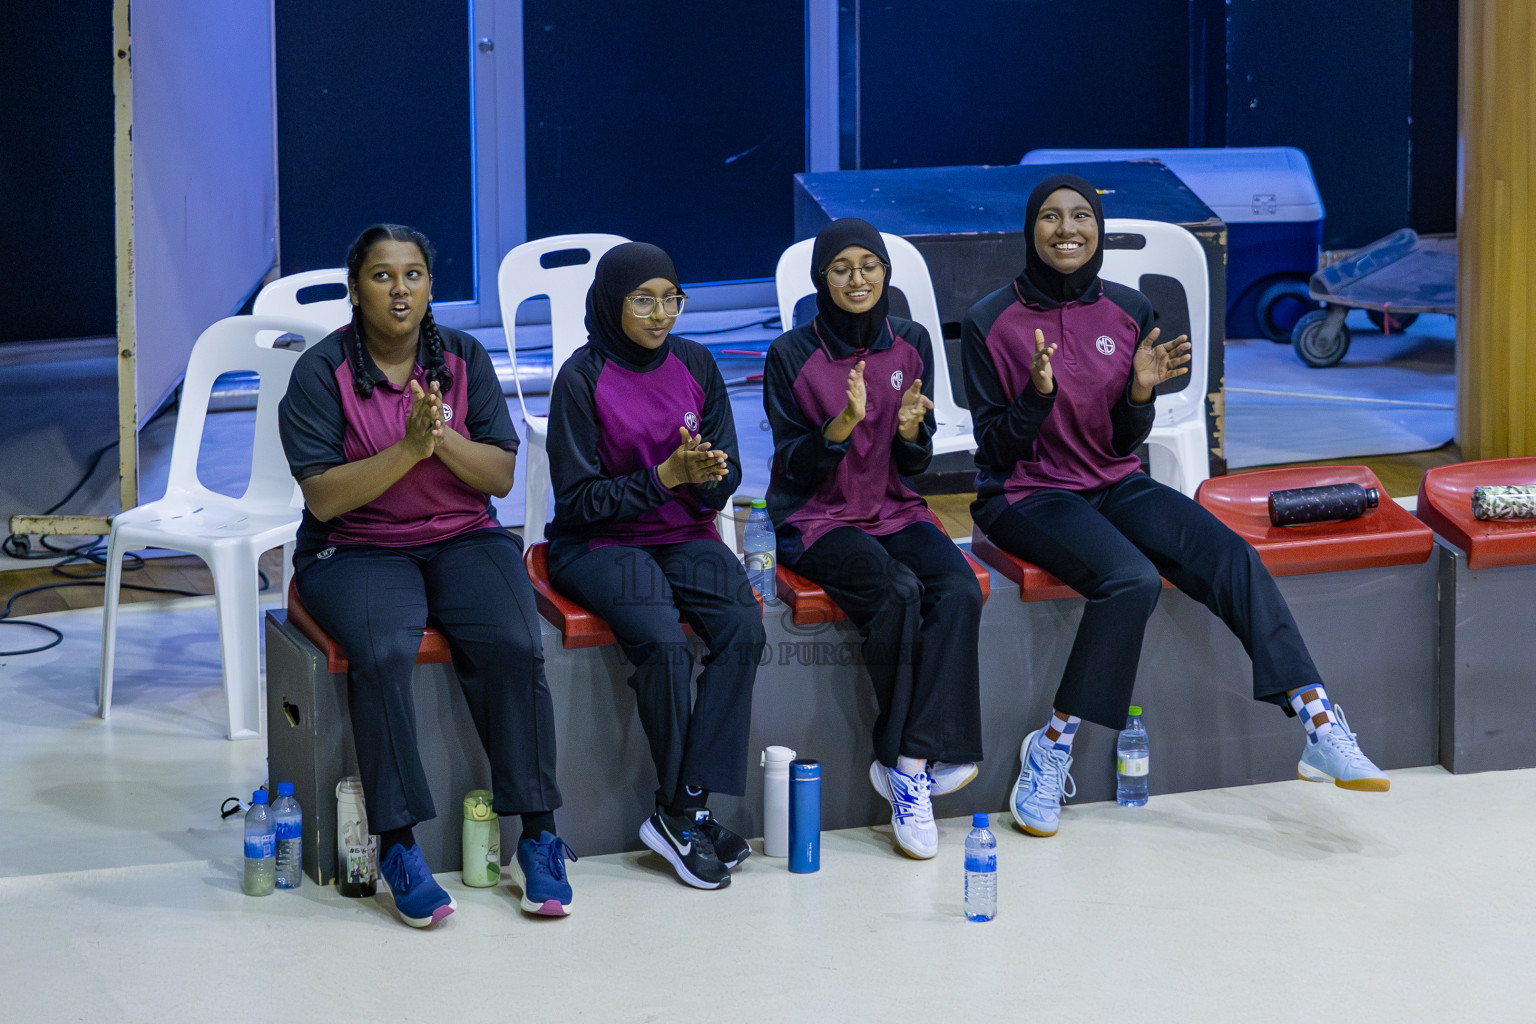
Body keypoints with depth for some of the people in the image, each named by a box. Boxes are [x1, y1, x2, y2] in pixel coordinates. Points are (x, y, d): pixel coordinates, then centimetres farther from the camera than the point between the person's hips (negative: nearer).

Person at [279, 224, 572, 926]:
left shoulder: (464, 359, 6)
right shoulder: (322, 373, -4)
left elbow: (501, 475, 1)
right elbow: (324, 498, -12)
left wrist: (444, 438, -18)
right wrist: (408, 448, -23)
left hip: (464, 540, 3)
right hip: (355, 551, -2)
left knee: (514, 645, -26)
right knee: (381, 655, -33)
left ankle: (537, 838, -18)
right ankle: (397, 848, -25)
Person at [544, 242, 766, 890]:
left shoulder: (695, 365, 5)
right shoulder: (582, 379, -9)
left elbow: (726, 477, 8)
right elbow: (579, 499, -10)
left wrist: (708, 475, -16)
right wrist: (665, 476, -19)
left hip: (685, 536, 5)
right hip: (599, 543, -4)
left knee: (744, 630, -24)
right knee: (664, 646, -31)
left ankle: (686, 809, -21)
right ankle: (681, 814, -15)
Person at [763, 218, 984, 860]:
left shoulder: (910, 344, 6)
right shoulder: (792, 355, -5)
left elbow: (916, 465, 8)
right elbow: (793, 466, -7)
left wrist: (910, 430, -16)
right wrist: (844, 423, -24)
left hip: (895, 512, 4)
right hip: (817, 521, -4)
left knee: (960, 591, -27)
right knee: (897, 592, -33)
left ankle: (907, 763, -27)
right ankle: (912, 765, -22)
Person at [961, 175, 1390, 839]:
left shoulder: (1128, 312, 5)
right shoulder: (992, 322, -6)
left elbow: (1124, 444, 7)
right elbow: (997, 450, -7)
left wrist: (1142, 390, -14)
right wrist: (1038, 393, -25)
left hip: (1114, 486, 4)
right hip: (1028, 495, -4)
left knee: (1231, 557, -22)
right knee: (1132, 578, -33)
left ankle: (1320, 731, -28)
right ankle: (1052, 749, -21)